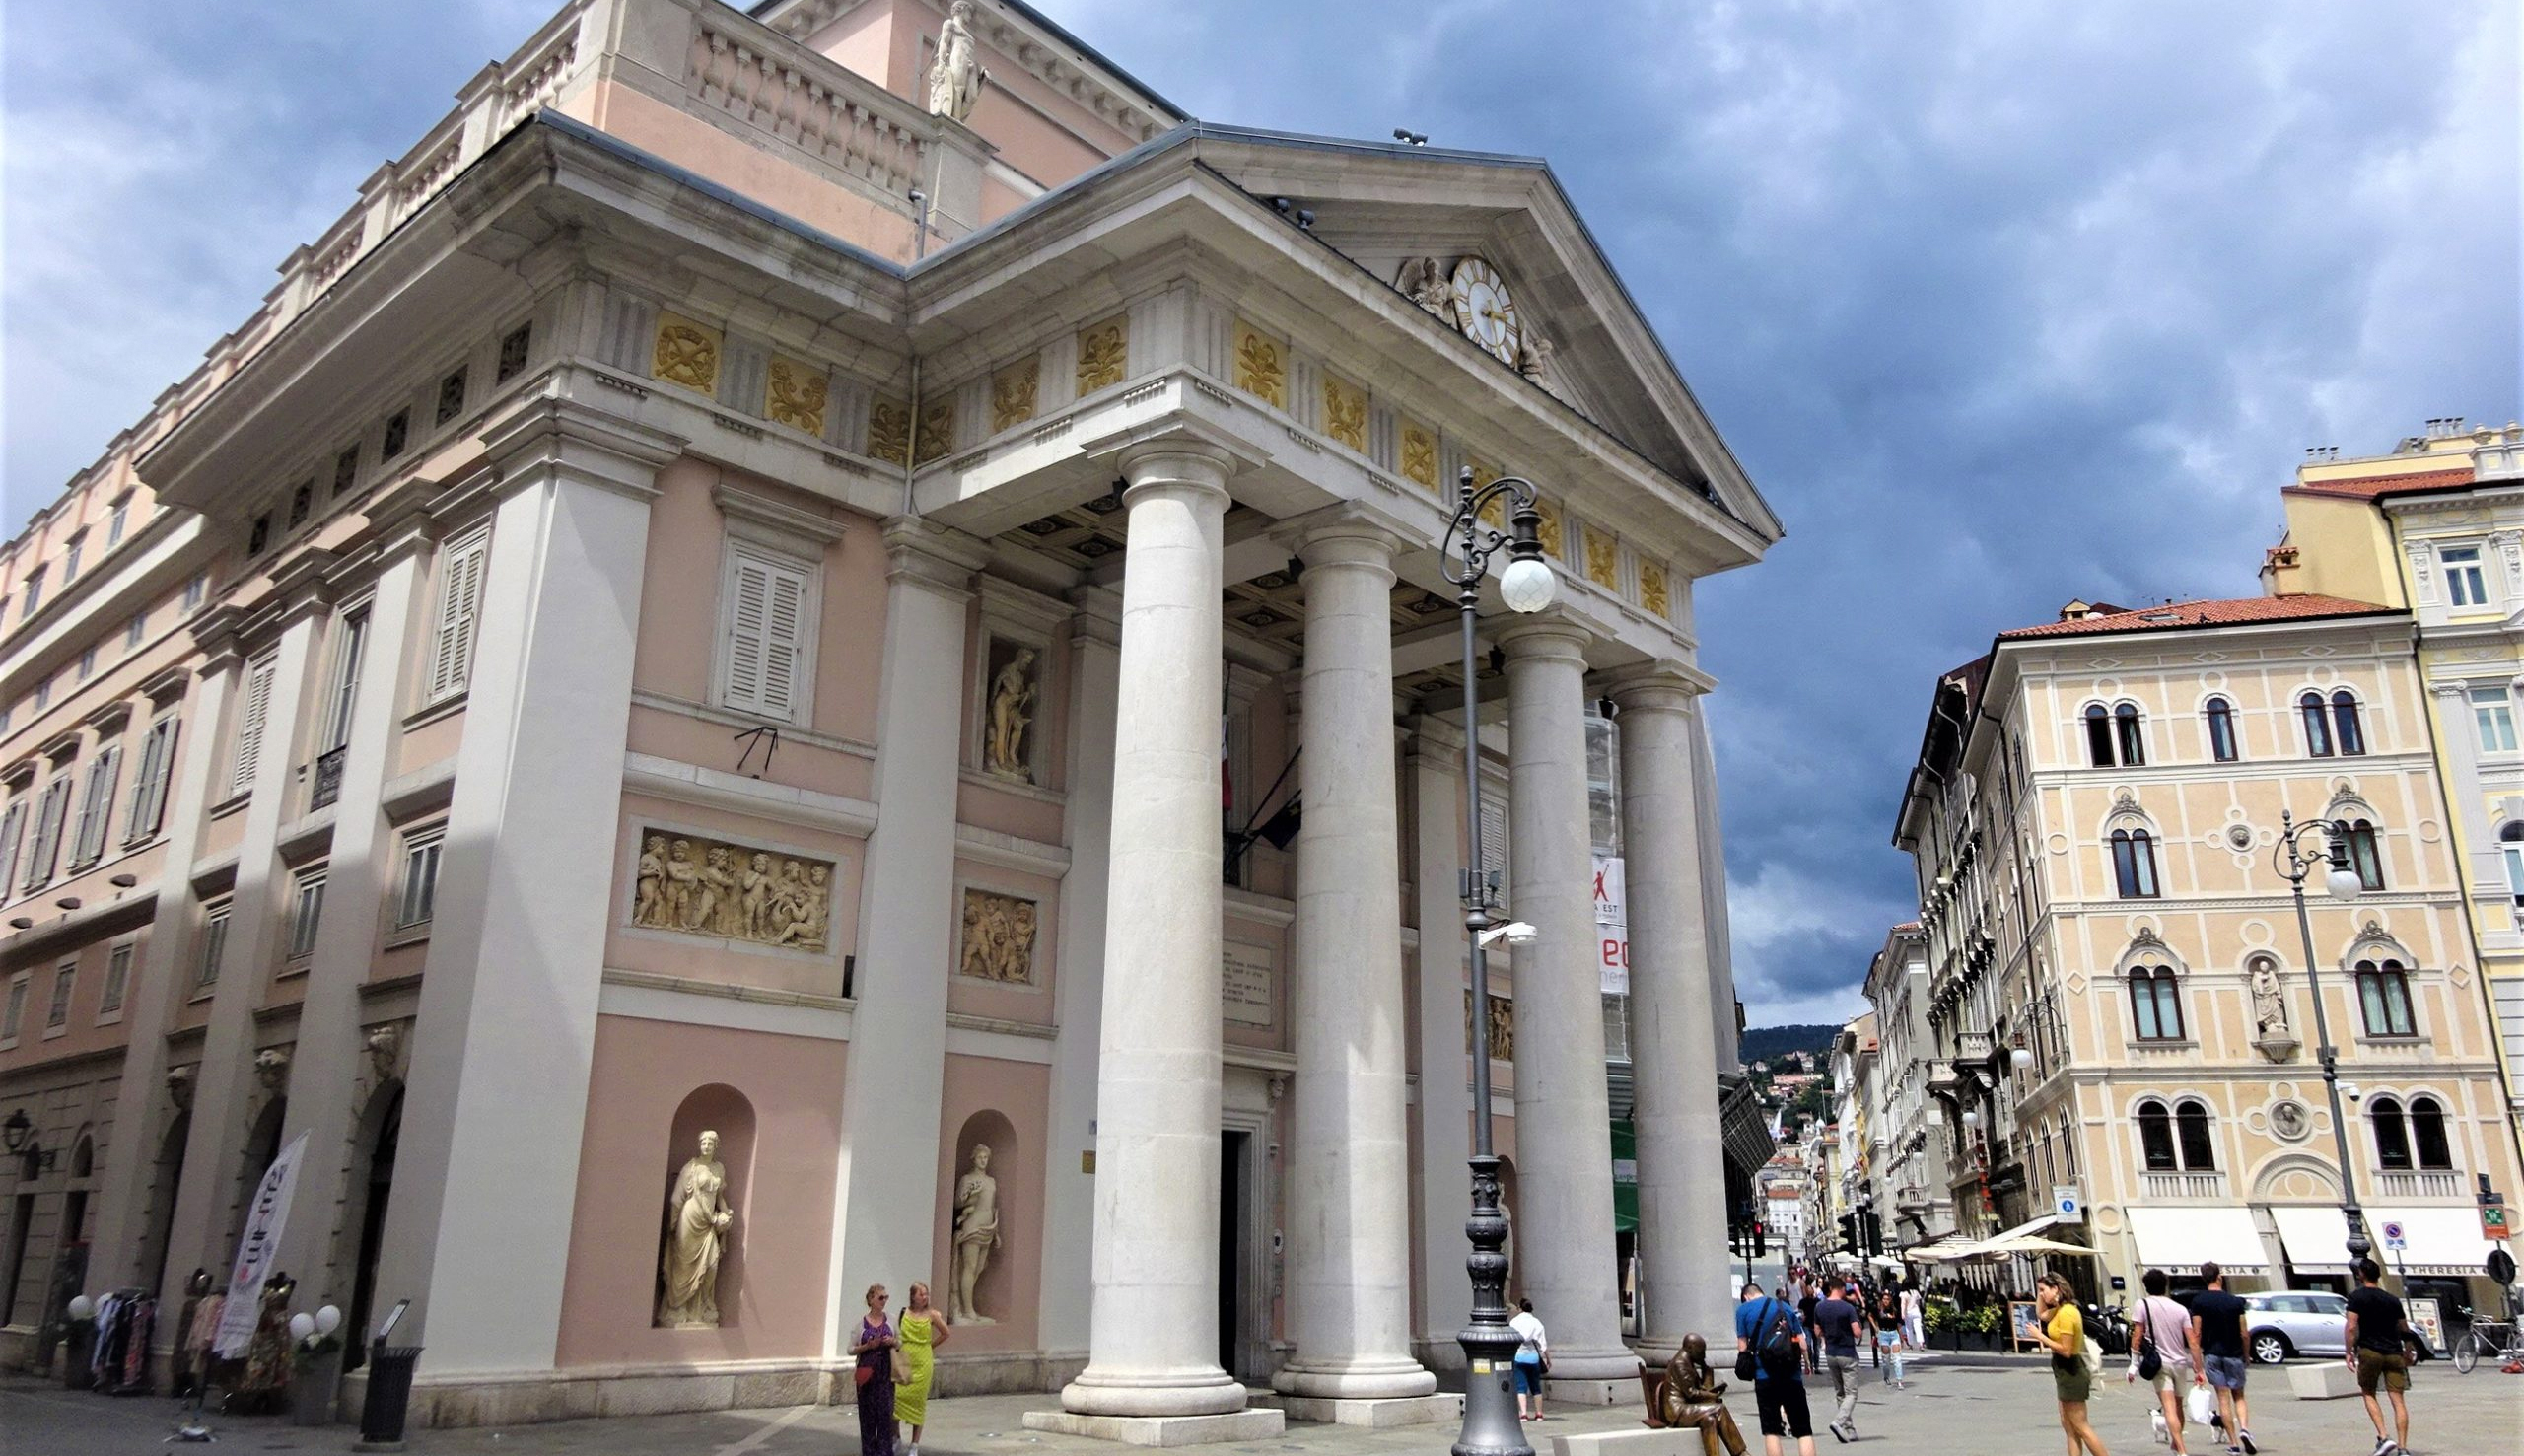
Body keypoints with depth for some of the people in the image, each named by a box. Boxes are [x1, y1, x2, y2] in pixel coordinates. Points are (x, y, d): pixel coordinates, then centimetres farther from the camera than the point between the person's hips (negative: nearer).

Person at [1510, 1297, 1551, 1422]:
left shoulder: (1514, 1322, 0)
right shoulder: (1536, 1322, 3)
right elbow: (1543, 1344, 2)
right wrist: (1548, 1359, 10)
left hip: (1518, 1356, -2)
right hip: (1533, 1356, 2)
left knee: (1521, 1387, -3)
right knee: (1535, 1387, 15)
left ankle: (1523, 1414, -16)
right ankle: (1539, 1413, 20)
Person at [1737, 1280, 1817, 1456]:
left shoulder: (1743, 1309, 4)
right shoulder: (1786, 1307, 12)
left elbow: (1742, 1346, 0)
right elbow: (1802, 1343, 9)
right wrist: (1806, 1365, 25)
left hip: (1765, 1375, -2)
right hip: (1792, 1375, 2)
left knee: (1771, 1430, 7)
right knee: (1804, 1430, 6)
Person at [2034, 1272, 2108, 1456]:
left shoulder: (2066, 1313, -22)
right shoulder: (2060, 1310, 7)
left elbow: (2065, 1350, -25)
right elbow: (2041, 1314, 26)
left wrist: (2040, 1336, -16)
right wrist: (2040, 1293, 15)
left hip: (2070, 1372, -10)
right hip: (2064, 1370, 10)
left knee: (2080, 1427, -4)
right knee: (2069, 1426, 12)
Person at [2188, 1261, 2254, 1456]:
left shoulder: (2198, 1301, -4)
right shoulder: (2235, 1302, -4)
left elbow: (2196, 1334, -6)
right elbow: (2244, 1334, -3)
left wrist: (2198, 1363, 1)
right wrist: (2246, 1356, 13)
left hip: (2211, 1354, 0)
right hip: (2233, 1354, 0)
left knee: (2223, 1398, 5)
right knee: (2238, 1396, 13)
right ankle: (2244, 1429, -12)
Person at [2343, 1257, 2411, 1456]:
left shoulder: (2356, 1296, 0)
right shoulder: (2392, 1299, 14)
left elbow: (2352, 1327, -10)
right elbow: (2405, 1331, 20)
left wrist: (2349, 1353, -3)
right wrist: (2407, 1353, 36)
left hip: (2370, 1352, -4)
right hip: (2394, 1354, 4)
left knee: (2368, 1394, 12)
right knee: (2398, 1401, 1)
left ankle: (2384, 1438, -4)